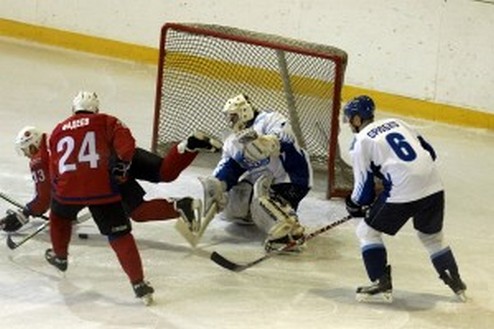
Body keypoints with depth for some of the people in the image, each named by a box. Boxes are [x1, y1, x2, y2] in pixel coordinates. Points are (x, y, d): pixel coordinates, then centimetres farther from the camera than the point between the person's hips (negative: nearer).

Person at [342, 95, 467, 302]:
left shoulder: (361, 141, 3)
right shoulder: (396, 123, 21)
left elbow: (364, 186, 3)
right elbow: (429, 152, 21)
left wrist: (354, 206, 21)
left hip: (403, 192, -6)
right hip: (433, 186, 6)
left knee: (367, 231, 10)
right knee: (432, 236, 28)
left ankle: (382, 284, 3)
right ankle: (456, 282, 32)